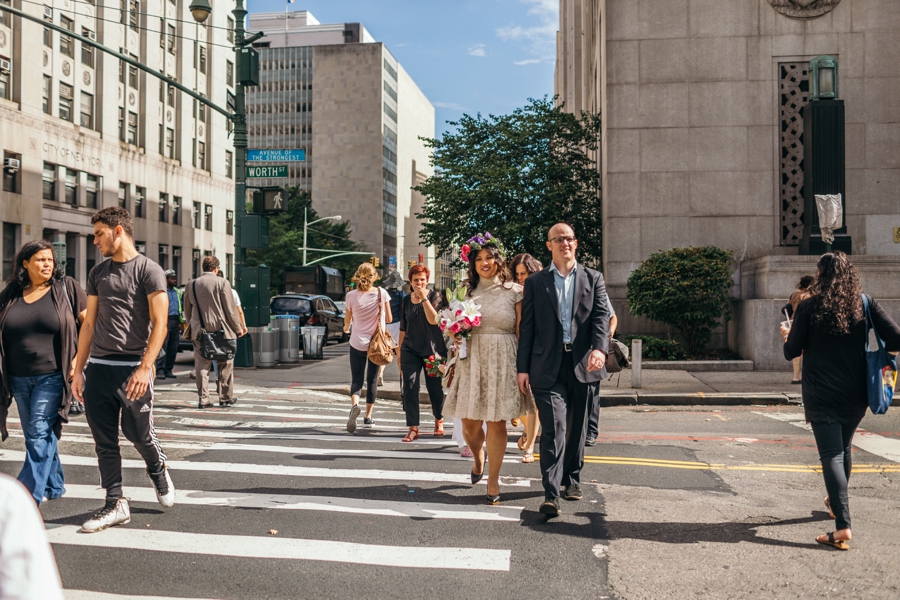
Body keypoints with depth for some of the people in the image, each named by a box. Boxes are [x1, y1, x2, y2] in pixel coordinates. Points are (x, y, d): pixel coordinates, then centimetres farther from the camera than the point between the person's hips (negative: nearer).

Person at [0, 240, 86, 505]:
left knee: (39, 435, -10)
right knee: (37, 436, 13)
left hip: (52, 377, -4)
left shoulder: (66, 288, -3)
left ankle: (29, 496, -8)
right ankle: (54, 486, 29)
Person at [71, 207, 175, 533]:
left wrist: (145, 368, -18)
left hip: (132, 368, -5)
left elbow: (159, 324, -10)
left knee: (139, 433, 1)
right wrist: (78, 370, 11)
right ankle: (116, 504, 15)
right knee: (104, 440, 5)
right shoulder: (98, 273, 14)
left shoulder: (148, 270, -4)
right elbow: (89, 324, 16)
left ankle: (158, 471, 32)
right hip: (97, 367, 5)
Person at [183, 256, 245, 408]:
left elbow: (187, 311, 14)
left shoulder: (191, 285, 5)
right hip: (221, 330, -3)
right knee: (225, 367, 8)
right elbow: (230, 309, -7)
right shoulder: (222, 283, -7)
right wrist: (238, 328, 4)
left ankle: (203, 400, 6)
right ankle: (226, 398, 14)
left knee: (202, 366, 7)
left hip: (199, 332, 3)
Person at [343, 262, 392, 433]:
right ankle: (368, 417, 17)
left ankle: (354, 405, -25)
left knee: (357, 380, 4)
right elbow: (389, 319, 0)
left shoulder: (352, 296, -7)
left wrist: (346, 328, 30)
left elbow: (347, 319, 7)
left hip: (357, 343, -1)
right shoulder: (381, 293, -6)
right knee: (371, 380, 14)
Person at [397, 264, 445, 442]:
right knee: (409, 388, -7)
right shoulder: (406, 301, 8)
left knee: (435, 388, 6)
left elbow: (433, 319, -17)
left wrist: (424, 298, -20)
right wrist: (399, 352, 13)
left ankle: (439, 420, 30)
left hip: (432, 349, -2)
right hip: (410, 350, 3)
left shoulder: (434, 296, -1)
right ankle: (413, 428, -3)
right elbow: (403, 329, 14)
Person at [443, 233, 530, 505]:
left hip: (502, 361, -3)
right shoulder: (467, 290, 11)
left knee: (497, 422, -1)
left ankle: (493, 480, 13)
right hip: (471, 360, 3)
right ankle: (477, 458, 37)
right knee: (470, 423, 4)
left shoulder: (514, 291, 1)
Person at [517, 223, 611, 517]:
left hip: (584, 365, 2)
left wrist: (600, 348, -21)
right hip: (548, 367, -2)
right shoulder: (535, 282, 8)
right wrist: (523, 368, 1)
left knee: (577, 427, 13)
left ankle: (572, 479, 32)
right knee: (553, 427, -10)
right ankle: (551, 494, -11)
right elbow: (527, 327, 6)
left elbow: (601, 317, -2)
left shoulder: (593, 279, 10)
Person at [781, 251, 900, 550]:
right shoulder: (865, 304, -2)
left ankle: (843, 527, -13)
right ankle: (836, 502, 44)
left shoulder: (808, 307, -8)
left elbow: (792, 352, -6)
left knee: (831, 455, -4)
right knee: (844, 448, 23)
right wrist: (865, 348, 9)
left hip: (821, 396, -4)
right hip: (856, 395, 4)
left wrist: (787, 337, 16)